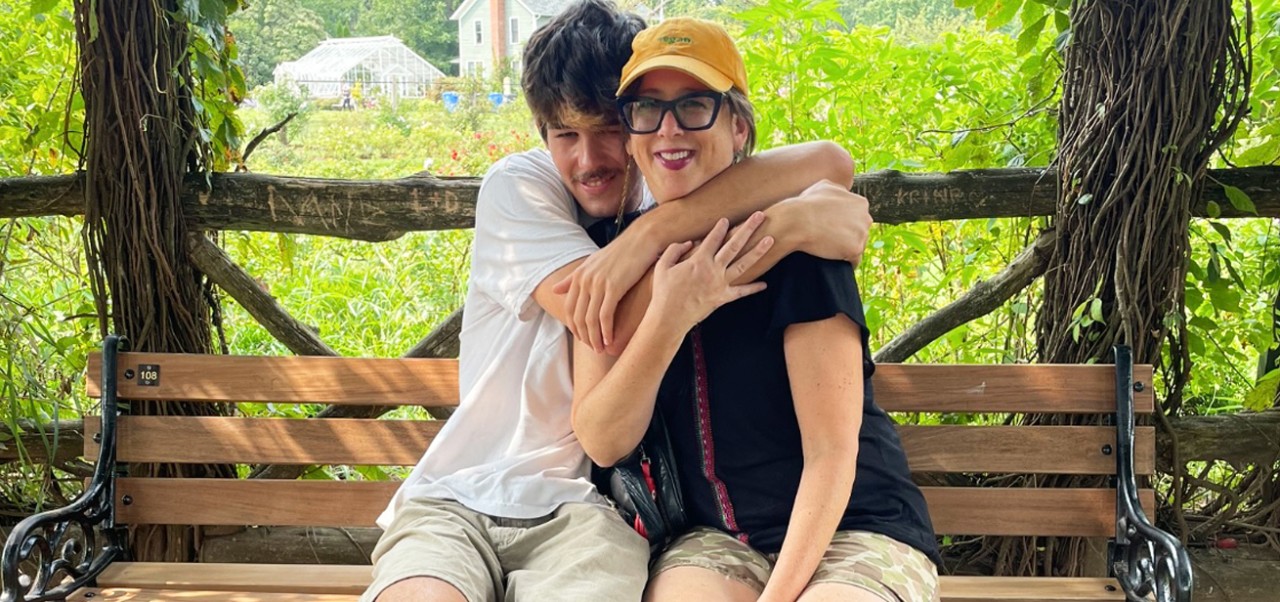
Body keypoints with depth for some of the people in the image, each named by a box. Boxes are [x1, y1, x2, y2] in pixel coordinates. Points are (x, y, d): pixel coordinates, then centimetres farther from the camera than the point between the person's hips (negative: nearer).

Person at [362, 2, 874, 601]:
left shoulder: (676, 191, 5)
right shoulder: (516, 186, 0)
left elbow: (830, 163, -15)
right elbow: (615, 326, -15)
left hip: (589, 506, 0)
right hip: (458, 499, 0)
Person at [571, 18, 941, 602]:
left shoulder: (790, 238, -13)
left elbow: (831, 452, -14)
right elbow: (602, 442, -6)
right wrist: (669, 316, -19)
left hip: (855, 532, -2)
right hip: (718, 538, 3)